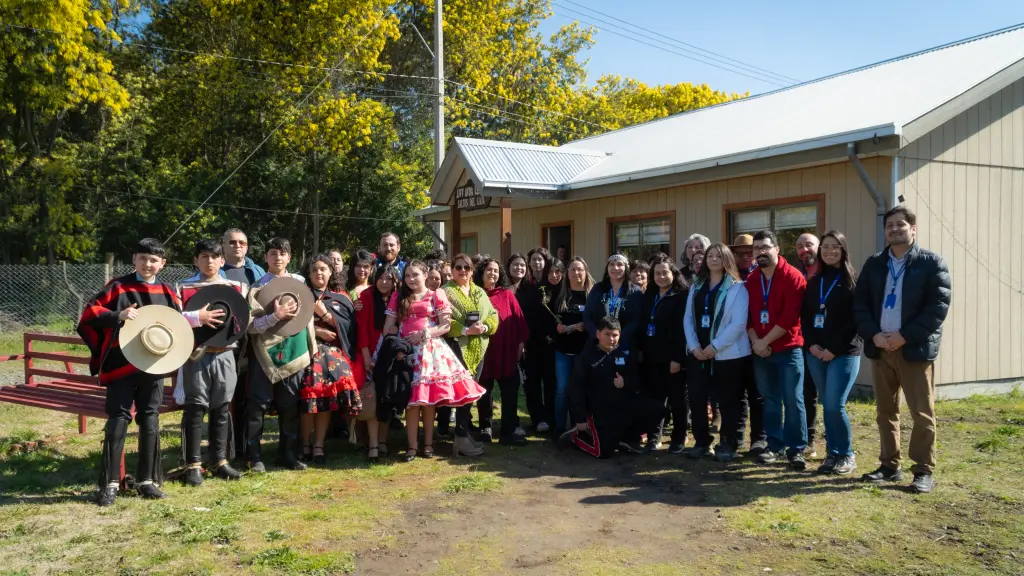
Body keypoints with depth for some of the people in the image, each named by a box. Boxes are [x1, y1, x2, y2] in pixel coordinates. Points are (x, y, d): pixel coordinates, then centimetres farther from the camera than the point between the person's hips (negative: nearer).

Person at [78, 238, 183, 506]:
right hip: (121, 365, -3)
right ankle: (109, 483, 5)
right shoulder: (118, 287, -1)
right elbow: (89, 312, -8)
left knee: (150, 421, 8)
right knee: (118, 421, -2)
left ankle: (147, 480, 17)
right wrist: (117, 316, -24)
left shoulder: (167, 293, 9)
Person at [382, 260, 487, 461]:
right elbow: (388, 326, 8)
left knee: (429, 398, 0)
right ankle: (412, 445, 1)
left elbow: (446, 326, -2)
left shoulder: (436, 295, 6)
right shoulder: (398, 297, 14)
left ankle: (428, 443, 8)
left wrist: (424, 334, -13)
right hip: (407, 351, 1)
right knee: (412, 399, -3)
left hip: (431, 350, -1)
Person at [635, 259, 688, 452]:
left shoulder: (682, 296, -8)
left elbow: (682, 328, -14)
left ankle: (679, 438, 14)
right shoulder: (649, 295, 13)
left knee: (677, 399, 5)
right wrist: (639, 349, 7)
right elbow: (642, 324, 15)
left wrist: (678, 357, -19)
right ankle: (654, 436, 18)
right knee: (654, 398, 9)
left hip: (672, 356, -5)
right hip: (651, 356, 6)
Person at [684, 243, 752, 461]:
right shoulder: (696, 287, 13)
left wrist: (715, 346, -17)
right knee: (696, 399, 6)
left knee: (728, 402, 2)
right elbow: (688, 318, 8)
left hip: (728, 354, -5)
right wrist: (694, 346, -6)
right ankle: (702, 443, 19)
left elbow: (738, 323, -13)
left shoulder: (737, 287, -4)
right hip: (698, 353, 5)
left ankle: (728, 445, 13)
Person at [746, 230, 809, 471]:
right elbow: (747, 314, 8)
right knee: (770, 400, 10)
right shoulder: (751, 279, 10)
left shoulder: (793, 277, -8)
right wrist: (755, 342, -6)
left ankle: (797, 450, 4)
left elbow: (790, 317, -15)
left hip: (788, 349, -5)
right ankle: (775, 446, 19)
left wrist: (765, 342, -14)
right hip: (760, 350, 5)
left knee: (793, 400, -4)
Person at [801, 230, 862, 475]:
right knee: (827, 406, 8)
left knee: (835, 405, -10)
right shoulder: (814, 282, 13)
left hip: (844, 353, -5)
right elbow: (805, 317, 12)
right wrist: (811, 344, -4)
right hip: (816, 353, 5)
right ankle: (832, 454, 17)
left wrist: (834, 349, -14)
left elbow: (854, 320, -10)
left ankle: (846, 456, 6)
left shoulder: (852, 281, -3)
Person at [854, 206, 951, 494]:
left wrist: (905, 336, -16)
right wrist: (873, 334, -9)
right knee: (885, 411, 11)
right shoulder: (874, 264, 11)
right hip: (880, 348, 5)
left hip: (915, 348, -4)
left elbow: (939, 306, -11)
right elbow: (860, 303, 7)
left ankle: (924, 471, 8)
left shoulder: (932, 263, -2)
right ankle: (890, 466, 21)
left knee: (922, 413, 0)